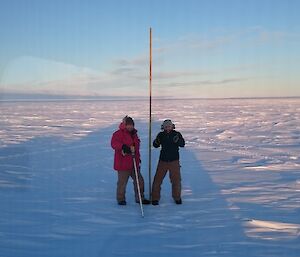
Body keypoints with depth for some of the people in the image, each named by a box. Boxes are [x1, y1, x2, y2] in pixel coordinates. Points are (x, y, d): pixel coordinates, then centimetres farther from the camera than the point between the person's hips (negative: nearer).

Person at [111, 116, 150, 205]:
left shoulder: (134, 134, 16)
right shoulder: (118, 133, -9)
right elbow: (114, 143, -27)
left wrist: (138, 158, 25)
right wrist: (123, 147, -40)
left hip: (134, 163, 7)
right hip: (123, 164, -7)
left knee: (139, 180, 11)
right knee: (122, 182, 1)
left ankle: (140, 198, 23)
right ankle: (121, 199, 18)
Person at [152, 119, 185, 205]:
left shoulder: (177, 134, -4)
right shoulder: (161, 135, 0)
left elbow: (182, 144, -14)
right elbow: (155, 145, 1)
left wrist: (178, 141, -35)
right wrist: (156, 142, -22)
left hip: (174, 161, 0)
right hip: (163, 160, 1)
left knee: (176, 180, 5)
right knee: (158, 179, -1)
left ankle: (177, 197, 24)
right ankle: (155, 198, 12)